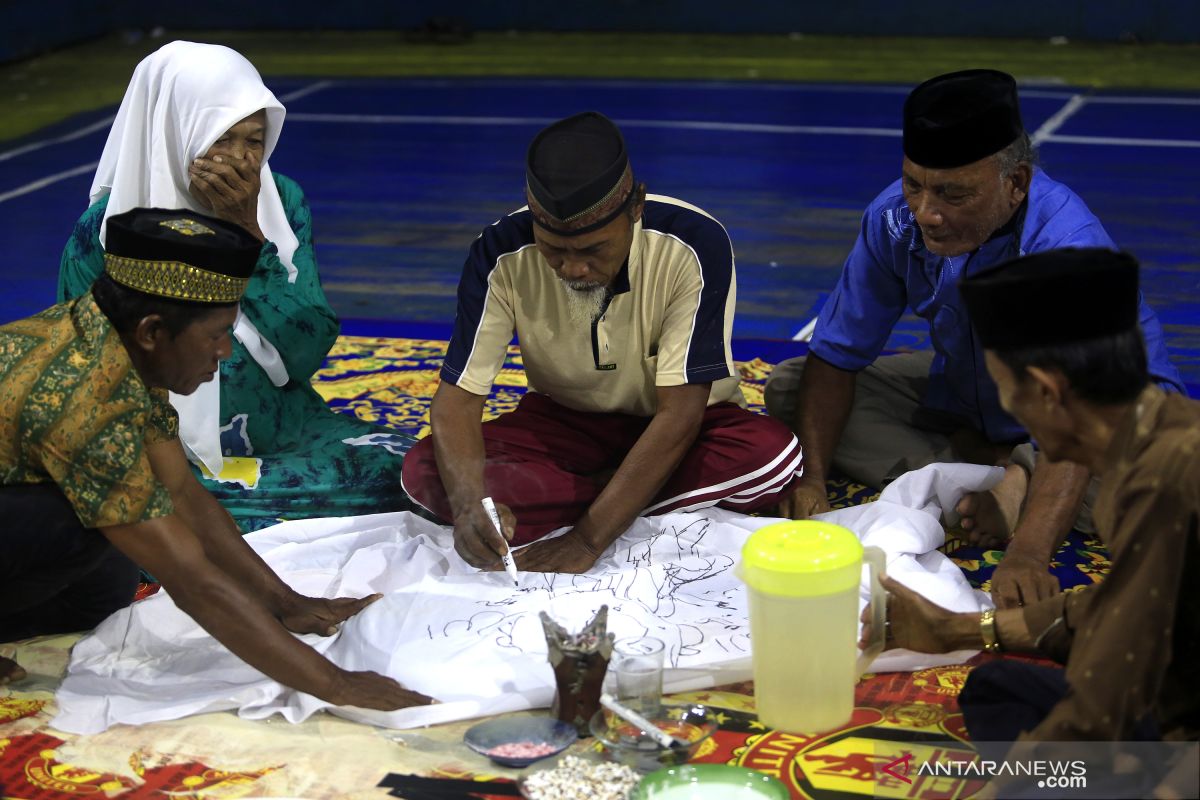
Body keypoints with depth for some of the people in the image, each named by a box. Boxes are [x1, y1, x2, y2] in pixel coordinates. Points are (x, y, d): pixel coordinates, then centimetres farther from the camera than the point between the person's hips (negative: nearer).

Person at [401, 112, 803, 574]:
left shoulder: (695, 246, -28)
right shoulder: (502, 255, -22)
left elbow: (679, 414, -29)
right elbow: (458, 397, -20)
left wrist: (587, 539, -36)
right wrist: (467, 502, -41)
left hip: (680, 430, -1)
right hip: (564, 421, 2)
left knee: (773, 455, -35)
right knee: (424, 473, -25)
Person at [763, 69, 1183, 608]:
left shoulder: (1066, 246, -36)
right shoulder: (895, 219, -21)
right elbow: (835, 358, -14)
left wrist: (1027, 554, -61)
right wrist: (811, 478, -29)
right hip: (967, 393, 6)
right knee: (788, 389, -12)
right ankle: (989, 477, -19)